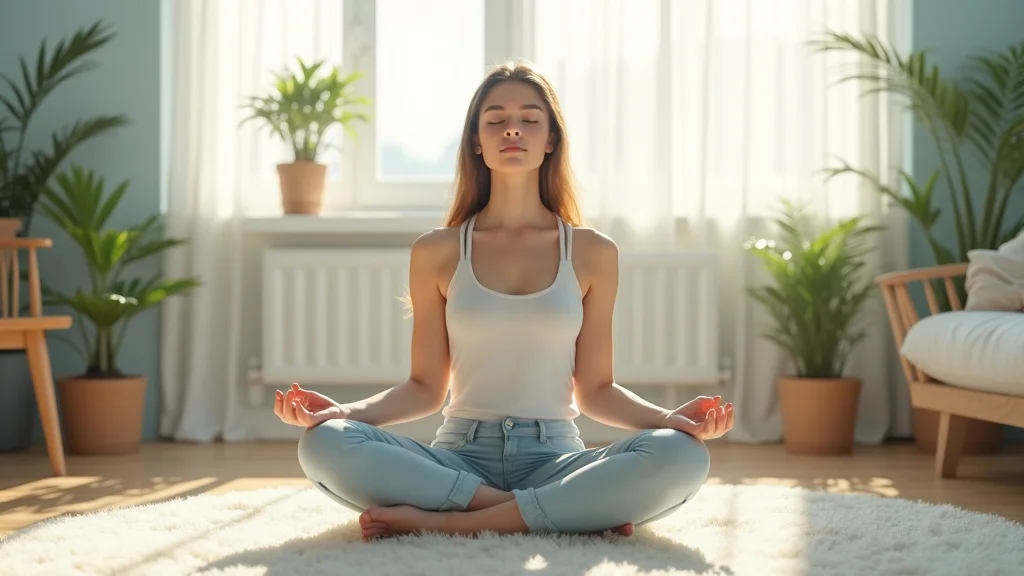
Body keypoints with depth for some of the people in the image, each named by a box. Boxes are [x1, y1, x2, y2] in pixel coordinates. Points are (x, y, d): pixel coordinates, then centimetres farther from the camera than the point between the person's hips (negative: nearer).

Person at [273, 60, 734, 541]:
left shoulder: (591, 253, 8)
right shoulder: (436, 253, 8)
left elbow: (595, 389, 9)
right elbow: (425, 387, 9)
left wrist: (669, 417, -10)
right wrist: (342, 411, -9)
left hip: (554, 458, 0)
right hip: (460, 456, 1)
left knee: (682, 457, -31)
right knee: (323, 445, -30)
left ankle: (445, 522, -27)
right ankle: (573, 511, -25)